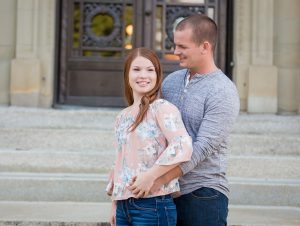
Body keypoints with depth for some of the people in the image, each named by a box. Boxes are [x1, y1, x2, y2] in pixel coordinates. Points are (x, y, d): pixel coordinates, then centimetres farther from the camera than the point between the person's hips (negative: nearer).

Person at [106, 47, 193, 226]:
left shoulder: (162, 108, -7)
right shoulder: (122, 117, 14)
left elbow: (183, 146, -21)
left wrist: (150, 176, -22)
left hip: (153, 204, -6)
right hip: (123, 206, 6)